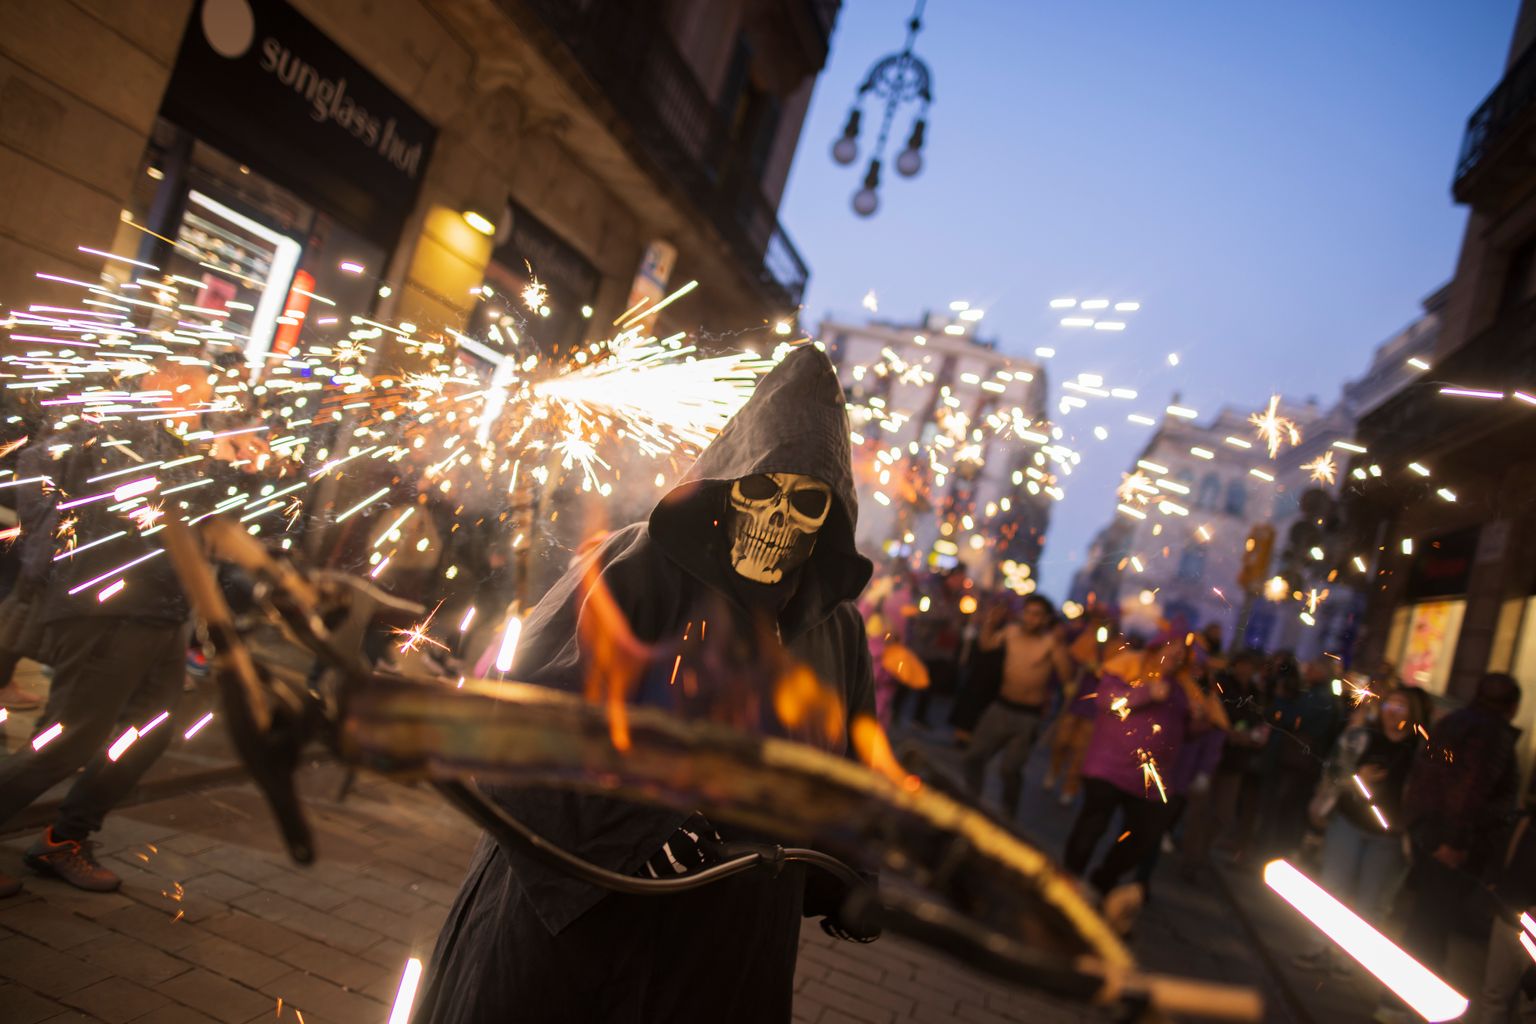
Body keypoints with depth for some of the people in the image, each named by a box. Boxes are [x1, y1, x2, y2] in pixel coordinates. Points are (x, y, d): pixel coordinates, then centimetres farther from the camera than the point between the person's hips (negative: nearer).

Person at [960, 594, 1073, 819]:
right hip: (1001, 706, 5)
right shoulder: (1012, 631, -3)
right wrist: (990, 622, -6)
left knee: (1010, 768, -4)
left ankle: (1008, 814, 22)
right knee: (973, 757, 9)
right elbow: (986, 645, 10)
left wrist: (1059, 645, -36)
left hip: (1028, 715, -4)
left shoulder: (1051, 642, -15)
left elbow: (1067, 675, -27)